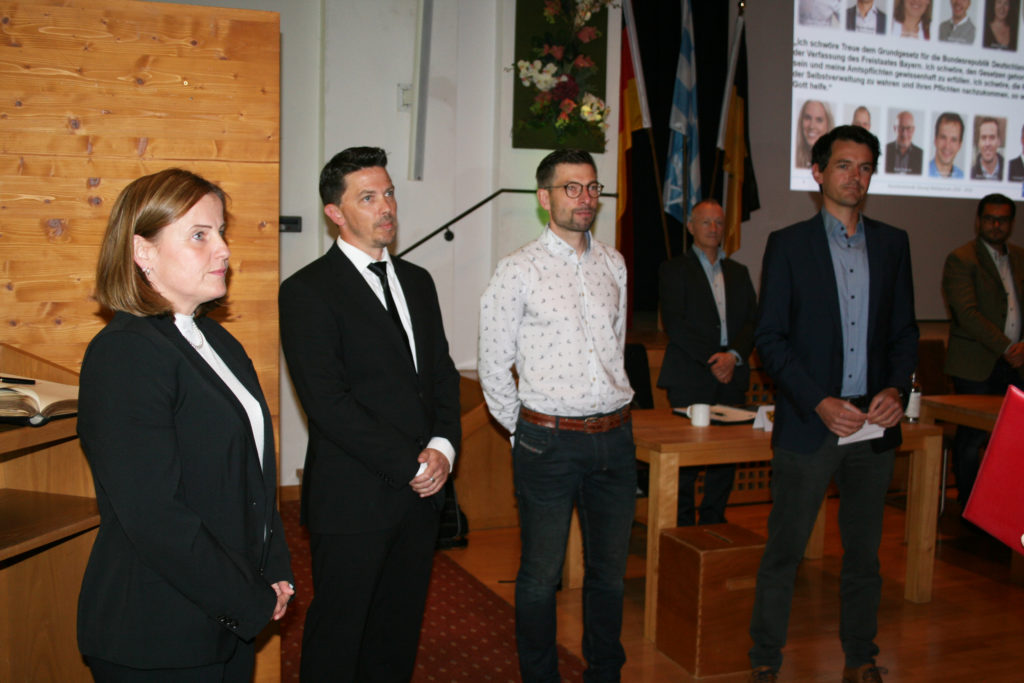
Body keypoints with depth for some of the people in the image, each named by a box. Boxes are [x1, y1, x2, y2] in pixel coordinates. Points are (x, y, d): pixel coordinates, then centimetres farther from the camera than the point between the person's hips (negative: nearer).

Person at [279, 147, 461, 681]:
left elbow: (443, 374, 13)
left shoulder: (416, 281, 13)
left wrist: (443, 447, -5)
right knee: (338, 634, 8)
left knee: (399, 630, 16)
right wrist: (409, 465, -15)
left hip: (420, 492, 6)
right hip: (352, 498, -6)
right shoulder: (307, 292, -9)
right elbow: (328, 403, -16)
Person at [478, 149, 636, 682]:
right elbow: (493, 365, -2)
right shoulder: (518, 271, -7)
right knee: (541, 574, 6)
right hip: (549, 442, -5)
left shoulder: (614, 264, 9)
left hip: (614, 438, 5)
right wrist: (525, 433, 2)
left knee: (610, 570, 16)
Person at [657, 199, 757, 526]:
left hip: (731, 377, 4)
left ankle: (713, 523, 17)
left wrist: (734, 355, -10)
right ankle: (681, 526, 8)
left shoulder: (739, 273, 18)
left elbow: (753, 322, 9)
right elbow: (674, 323, -7)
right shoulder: (674, 269, 4)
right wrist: (711, 359, -13)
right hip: (690, 379, -4)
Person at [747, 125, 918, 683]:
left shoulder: (892, 244, 10)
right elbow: (770, 338, -5)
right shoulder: (788, 244, -1)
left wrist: (896, 389, -6)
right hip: (808, 424, -3)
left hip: (873, 425, 4)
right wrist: (819, 403, -15)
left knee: (864, 551, 14)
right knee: (784, 551, 4)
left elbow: (905, 330, 13)